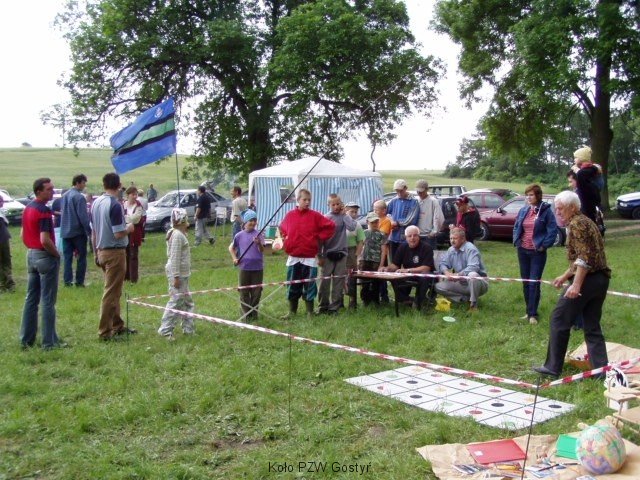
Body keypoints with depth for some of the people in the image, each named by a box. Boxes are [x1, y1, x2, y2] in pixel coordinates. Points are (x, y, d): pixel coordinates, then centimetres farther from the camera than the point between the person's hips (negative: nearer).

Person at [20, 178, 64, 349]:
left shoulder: (28, 208, 10)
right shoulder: (44, 210, -19)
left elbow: (23, 235, 17)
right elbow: (45, 240, -24)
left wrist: (31, 248, 17)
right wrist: (57, 254, -11)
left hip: (31, 255, 9)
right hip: (45, 257, -9)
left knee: (31, 299, 14)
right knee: (47, 301, -3)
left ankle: (27, 339, 20)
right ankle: (49, 342, 2)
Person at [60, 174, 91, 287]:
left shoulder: (65, 196, 9)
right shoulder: (79, 197, -16)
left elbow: (62, 212, 17)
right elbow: (83, 216, -18)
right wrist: (89, 231, -12)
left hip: (65, 231, 7)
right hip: (78, 231, -7)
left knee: (67, 257, 9)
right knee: (81, 257, 3)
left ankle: (67, 281, 8)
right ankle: (79, 281, 4)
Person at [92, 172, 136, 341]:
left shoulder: (96, 203, 7)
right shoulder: (115, 205, -19)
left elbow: (93, 231, 13)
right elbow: (118, 234, -22)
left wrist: (96, 252, 20)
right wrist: (129, 228, -2)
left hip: (102, 251, 8)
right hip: (115, 252, -8)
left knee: (114, 291, 18)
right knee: (111, 293, -3)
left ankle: (117, 326, 27)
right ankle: (105, 332, 1)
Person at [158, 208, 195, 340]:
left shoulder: (180, 233, 14)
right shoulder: (177, 235, -17)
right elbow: (174, 257, -21)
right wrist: (176, 277, -21)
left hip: (183, 273, 11)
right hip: (178, 273, -11)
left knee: (187, 302, 16)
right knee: (176, 301, -7)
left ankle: (188, 328, 24)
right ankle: (165, 330, -1)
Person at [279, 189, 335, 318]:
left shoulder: (315, 215, -4)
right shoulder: (290, 215, 3)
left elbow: (331, 226, -1)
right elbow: (282, 229, 21)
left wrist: (320, 237, -3)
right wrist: (285, 240, 8)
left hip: (310, 258, -2)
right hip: (293, 258, 2)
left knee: (309, 285, 4)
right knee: (292, 285, 9)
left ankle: (310, 311, 15)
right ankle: (292, 311, 20)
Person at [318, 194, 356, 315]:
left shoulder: (344, 216, 4)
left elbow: (352, 227, -15)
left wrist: (344, 214, -7)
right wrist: (319, 256, -2)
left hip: (341, 253, 2)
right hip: (328, 254, -2)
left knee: (338, 281, 3)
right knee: (325, 281, 0)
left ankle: (334, 307, 10)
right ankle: (322, 306, 11)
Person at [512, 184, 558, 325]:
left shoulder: (546, 210, -9)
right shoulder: (523, 211, 8)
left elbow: (553, 230, -11)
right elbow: (516, 227, 18)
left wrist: (544, 246, -13)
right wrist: (516, 241, 6)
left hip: (537, 252, -6)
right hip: (523, 251, 6)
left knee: (534, 283, -6)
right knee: (525, 282, 10)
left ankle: (533, 314, -1)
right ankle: (529, 311, 20)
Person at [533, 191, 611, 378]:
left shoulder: (576, 224, -10)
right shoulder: (586, 222, 20)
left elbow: (584, 257, -20)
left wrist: (576, 284, -25)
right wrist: (565, 276, 28)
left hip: (587, 280, -9)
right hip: (601, 280, 9)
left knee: (559, 320, 1)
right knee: (592, 327, 12)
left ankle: (553, 367, 6)